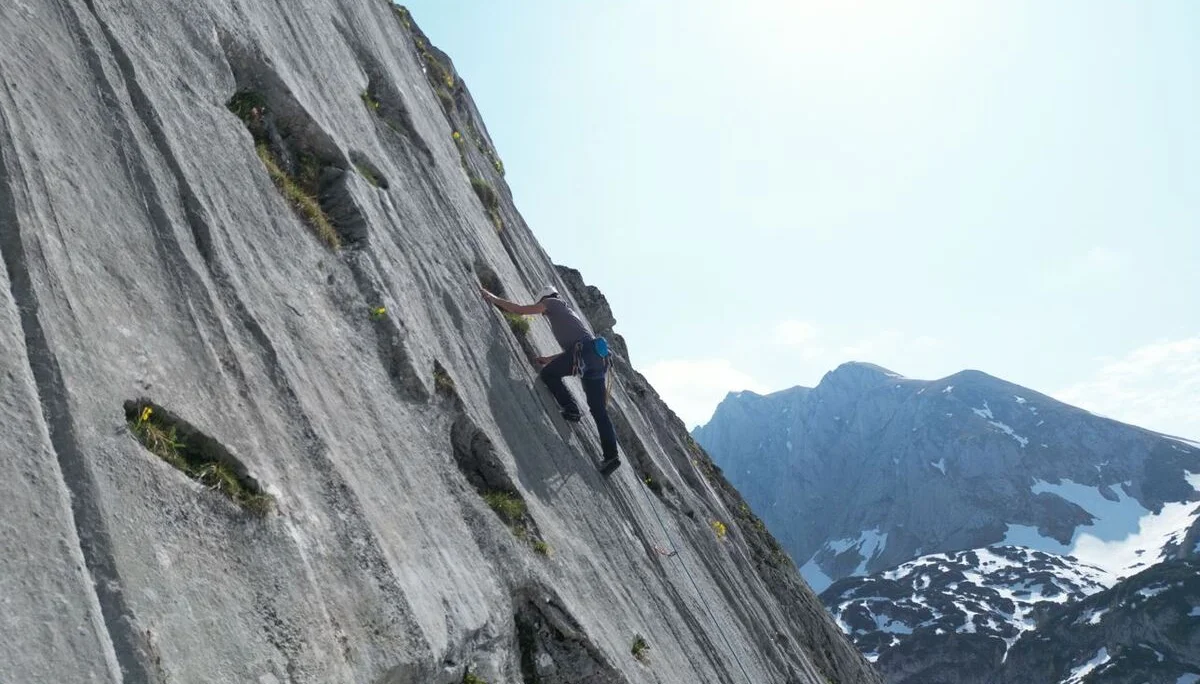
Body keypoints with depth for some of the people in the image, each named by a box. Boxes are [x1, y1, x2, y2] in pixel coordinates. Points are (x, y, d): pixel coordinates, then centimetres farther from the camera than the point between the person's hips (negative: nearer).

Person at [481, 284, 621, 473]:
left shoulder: (552, 303, 17)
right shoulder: (570, 311, 39)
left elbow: (520, 310, 13)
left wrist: (494, 299, 24)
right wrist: (548, 360, 43)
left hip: (585, 350, -8)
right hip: (599, 356, 8)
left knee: (548, 373, 10)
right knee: (599, 410, 5)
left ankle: (571, 409, -2)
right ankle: (611, 455, -2)